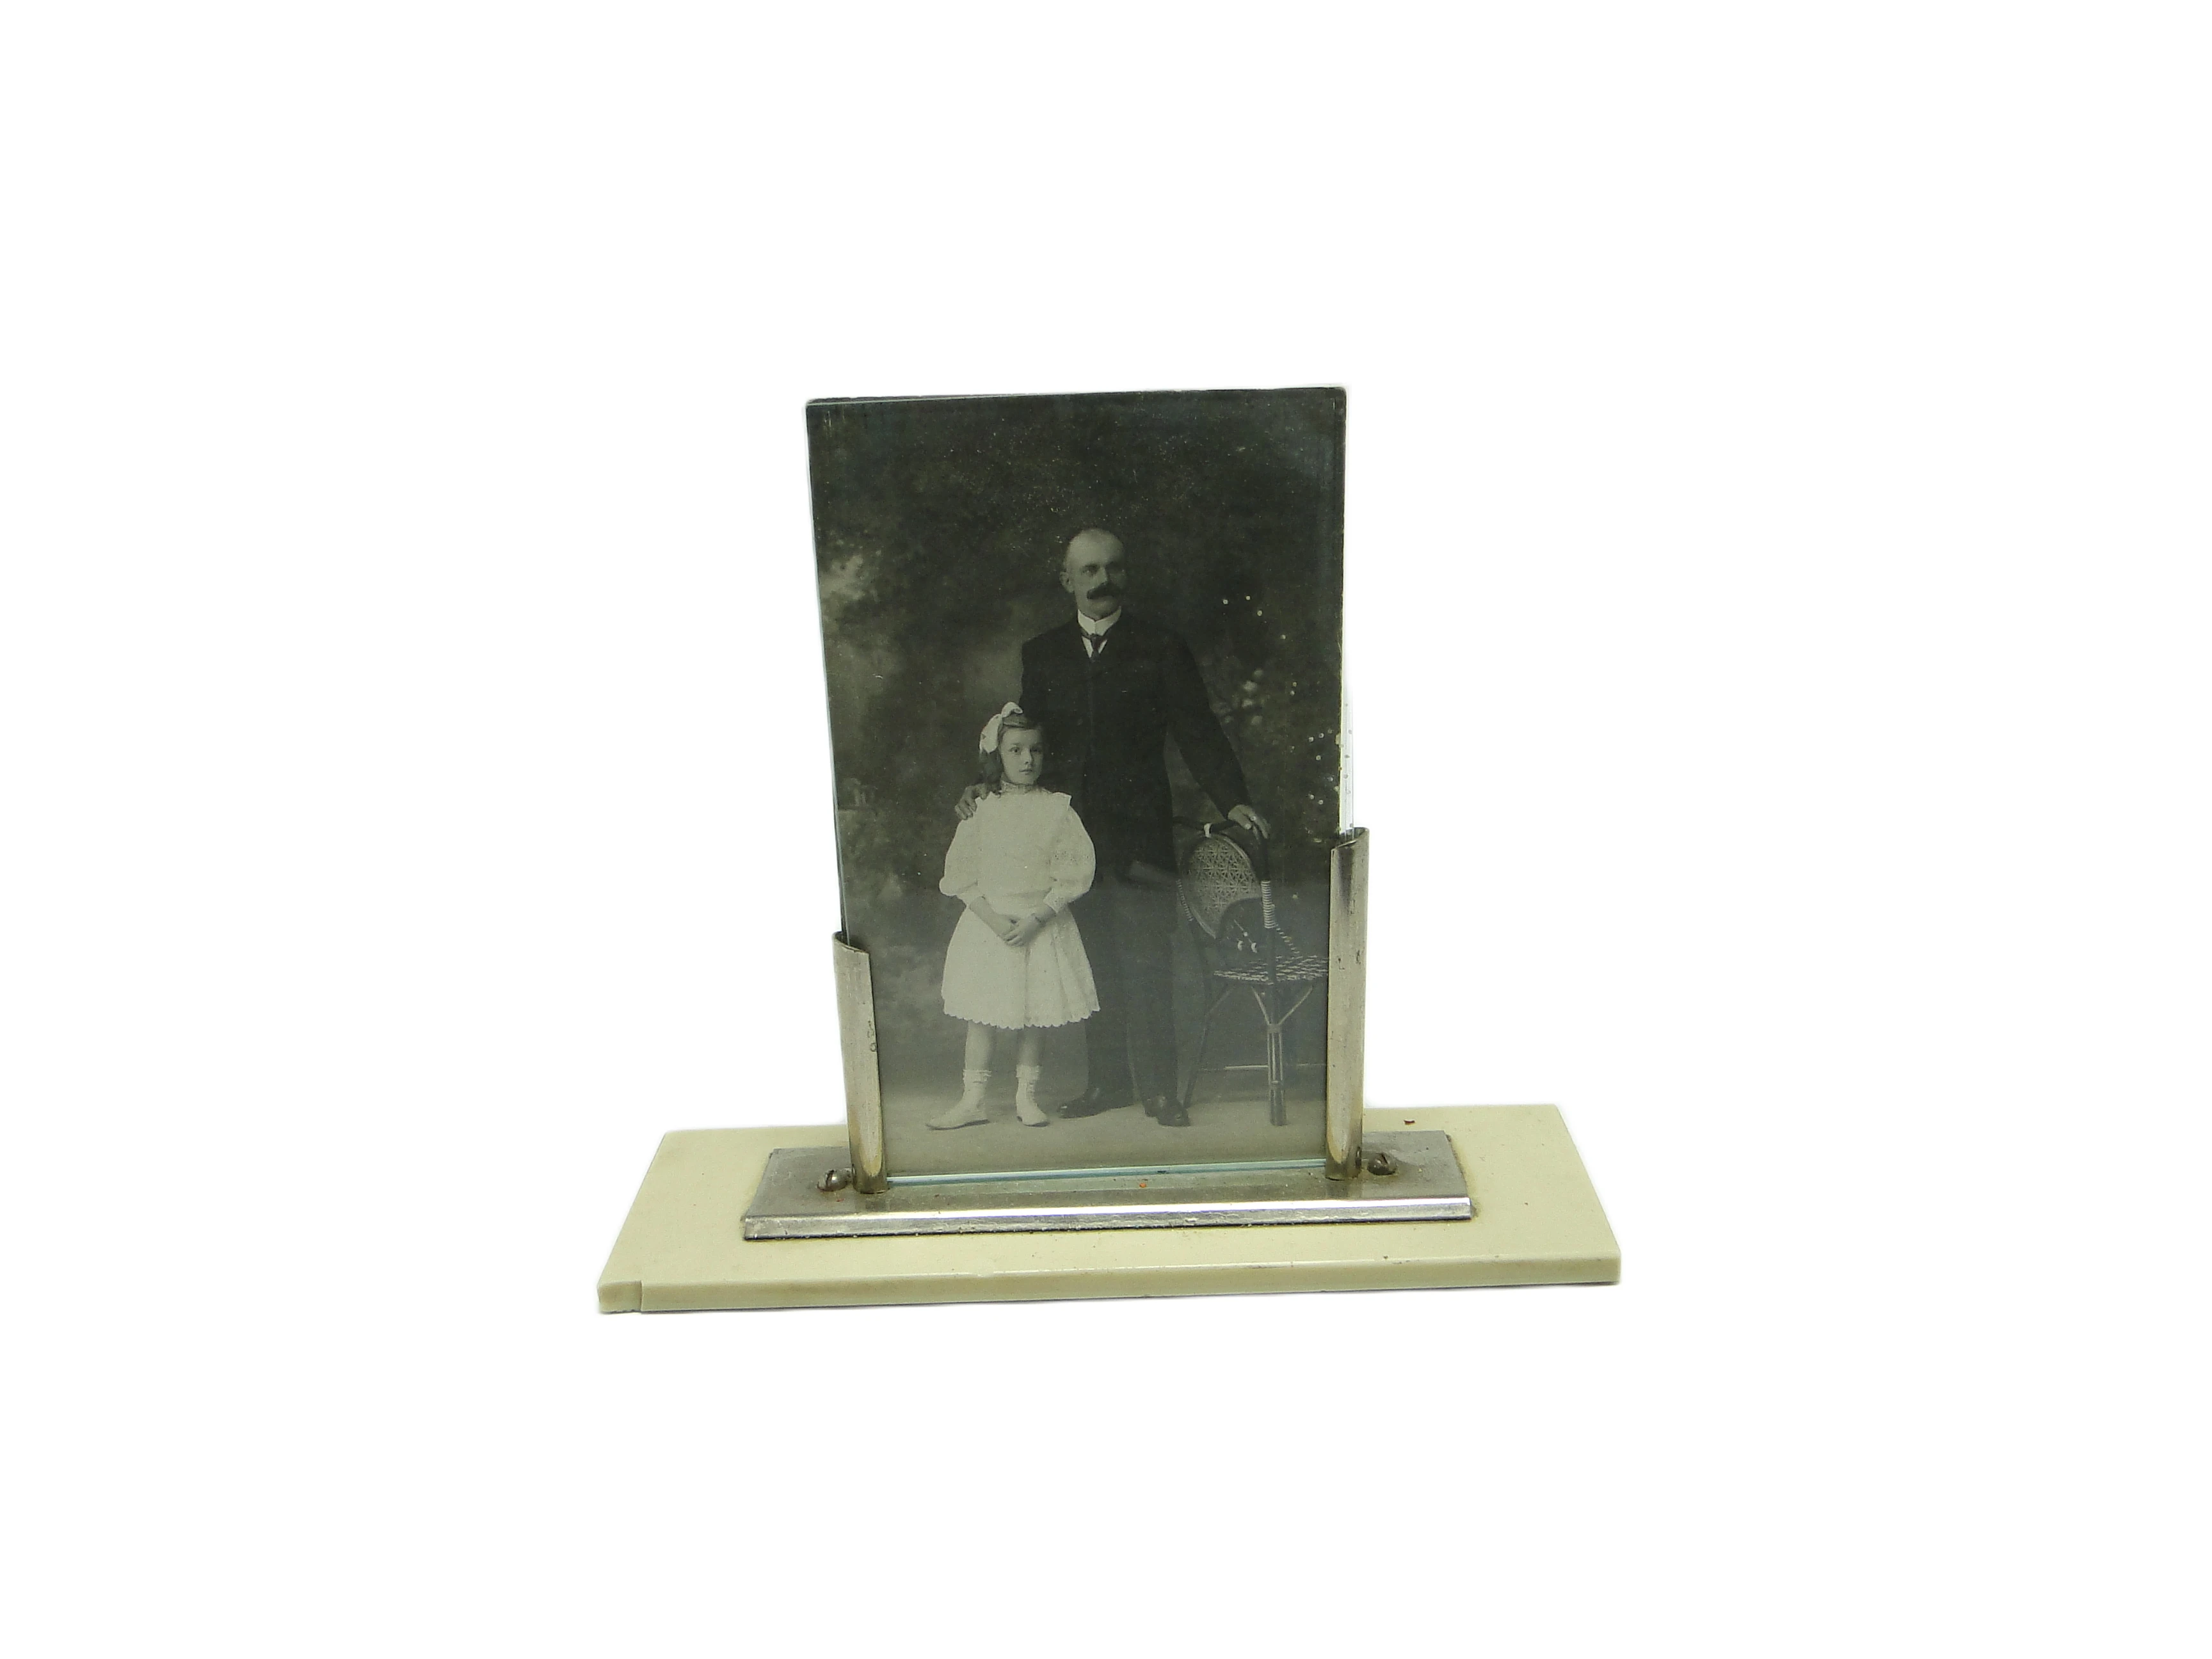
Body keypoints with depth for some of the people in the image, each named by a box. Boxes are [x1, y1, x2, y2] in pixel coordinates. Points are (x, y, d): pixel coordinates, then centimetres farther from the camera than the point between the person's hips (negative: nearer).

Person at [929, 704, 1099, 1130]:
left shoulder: (1057, 810, -3)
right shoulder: (980, 810, 0)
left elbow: (1075, 872, -7)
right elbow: (961, 874, -2)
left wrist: (1036, 918, -16)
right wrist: (994, 919, -14)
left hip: (1043, 927, 0)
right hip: (988, 923, 0)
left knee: (1035, 1016, 6)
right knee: (982, 1014, 2)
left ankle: (1026, 1096, 19)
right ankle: (972, 1099, 10)